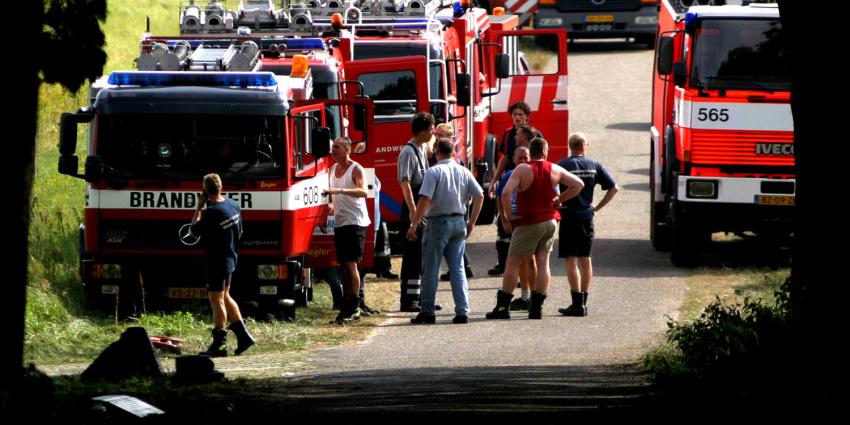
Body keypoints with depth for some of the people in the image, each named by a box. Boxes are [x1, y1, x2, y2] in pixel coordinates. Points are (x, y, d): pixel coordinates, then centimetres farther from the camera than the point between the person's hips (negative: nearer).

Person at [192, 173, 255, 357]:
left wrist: (199, 207, -5)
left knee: (216, 300, -1)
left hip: (216, 262, -8)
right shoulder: (233, 205, 2)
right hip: (231, 258, 8)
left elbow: (195, 229, -8)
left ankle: (219, 344, 2)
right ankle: (243, 335, 19)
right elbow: (240, 232, 12)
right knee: (225, 297, 20)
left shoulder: (210, 213, -24)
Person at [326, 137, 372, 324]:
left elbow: (364, 191, -27)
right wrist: (330, 204, 4)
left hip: (355, 222, -8)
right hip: (339, 222, 8)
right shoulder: (333, 170, 13)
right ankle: (346, 305, 12)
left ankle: (355, 307, -11)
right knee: (344, 266, 8)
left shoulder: (356, 169, -10)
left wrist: (340, 190, -40)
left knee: (351, 264, -12)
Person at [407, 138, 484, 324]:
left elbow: (425, 199, -19)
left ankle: (427, 311, 5)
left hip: (438, 222, -5)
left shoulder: (434, 172, -10)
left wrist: (413, 225, -16)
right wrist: (471, 222, 12)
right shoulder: (464, 172, 6)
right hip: (459, 222, 5)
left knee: (430, 269, 4)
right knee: (457, 267, 8)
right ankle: (462, 311, 1)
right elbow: (479, 195, 4)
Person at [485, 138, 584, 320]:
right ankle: (537, 307, 4)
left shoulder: (522, 169, -12)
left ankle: (503, 306, 1)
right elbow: (578, 184, 7)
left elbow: (506, 193, -22)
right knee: (543, 263, 7)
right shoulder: (555, 170, 2)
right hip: (550, 221, 4)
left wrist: (507, 218, -12)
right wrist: (559, 199, 9)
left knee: (513, 262, 2)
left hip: (529, 223, -4)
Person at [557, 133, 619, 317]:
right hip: (588, 217, 4)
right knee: (585, 260, 14)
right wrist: (597, 207, 8)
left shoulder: (563, 165, -8)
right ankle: (583, 302, 18)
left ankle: (577, 303, -9)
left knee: (571, 261, -3)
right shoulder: (594, 165, 3)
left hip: (569, 217, -4)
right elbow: (614, 188, 3)